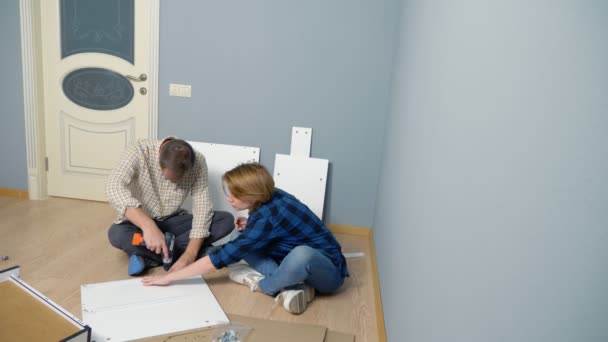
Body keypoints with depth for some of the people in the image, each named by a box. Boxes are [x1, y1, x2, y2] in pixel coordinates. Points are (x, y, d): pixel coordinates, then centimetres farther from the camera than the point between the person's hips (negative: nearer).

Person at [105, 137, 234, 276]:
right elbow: (114, 188, -38)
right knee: (117, 234, -35)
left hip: (173, 221, 3)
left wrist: (190, 254, -33)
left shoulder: (198, 162, -18)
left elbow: (202, 208, -20)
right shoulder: (139, 151, -24)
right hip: (140, 222, -2)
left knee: (227, 220, -20)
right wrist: (148, 226, -50)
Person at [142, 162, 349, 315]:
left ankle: (263, 285, -13)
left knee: (301, 255, -43)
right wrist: (249, 227, -3)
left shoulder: (267, 216, -27)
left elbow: (223, 256, -24)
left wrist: (170, 277, -15)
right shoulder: (272, 198, -4)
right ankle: (289, 286, -10)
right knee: (244, 243, 2)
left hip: (327, 271, -8)